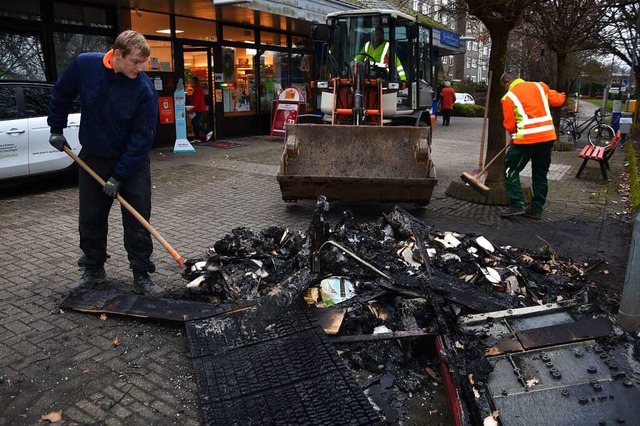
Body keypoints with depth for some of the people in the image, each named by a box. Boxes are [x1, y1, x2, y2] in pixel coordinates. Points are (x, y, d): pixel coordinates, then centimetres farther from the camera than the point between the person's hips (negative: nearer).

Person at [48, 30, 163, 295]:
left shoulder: (145, 89, -21)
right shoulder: (84, 65, -13)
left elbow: (141, 138, -19)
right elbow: (61, 95, 7)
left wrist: (119, 177, -19)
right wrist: (57, 129, 10)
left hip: (132, 162, -3)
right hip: (93, 158, 3)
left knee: (137, 222, -2)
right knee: (91, 219, 11)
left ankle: (142, 276, 10)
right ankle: (94, 270, 28)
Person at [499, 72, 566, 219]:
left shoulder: (509, 97, -1)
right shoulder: (540, 86, 12)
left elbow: (510, 125, 0)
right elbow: (557, 100, 18)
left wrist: (515, 135, 20)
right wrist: (561, 96, 41)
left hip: (527, 138, -5)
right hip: (548, 136, 6)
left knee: (511, 170, 8)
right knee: (540, 175, 14)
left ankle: (517, 206, 0)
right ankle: (536, 209, 18)